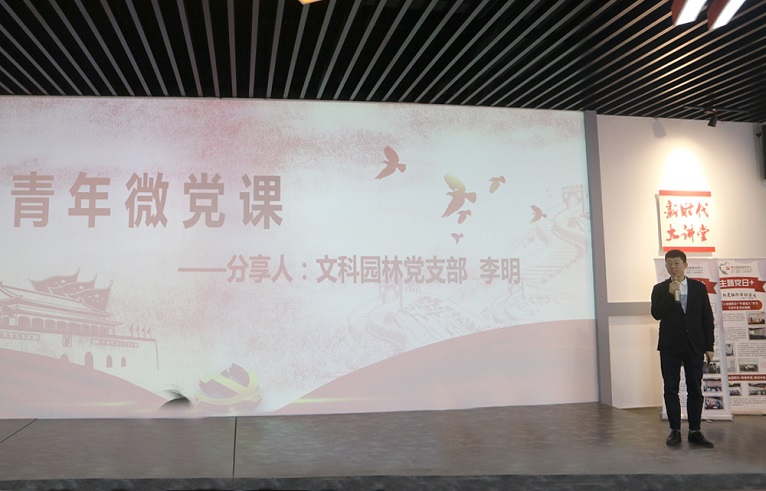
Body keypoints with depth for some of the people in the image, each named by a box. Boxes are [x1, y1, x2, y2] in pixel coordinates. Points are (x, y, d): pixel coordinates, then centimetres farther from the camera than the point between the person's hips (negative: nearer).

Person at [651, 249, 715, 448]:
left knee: (695, 390, 4)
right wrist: (670, 294, -17)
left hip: (694, 347, 1)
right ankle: (675, 431, 11)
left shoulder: (699, 287, 5)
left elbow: (707, 318, 5)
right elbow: (656, 314, -10)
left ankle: (695, 431, 12)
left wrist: (709, 346, 2)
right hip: (670, 347, -1)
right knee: (671, 390, 3)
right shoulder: (660, 289, 3)